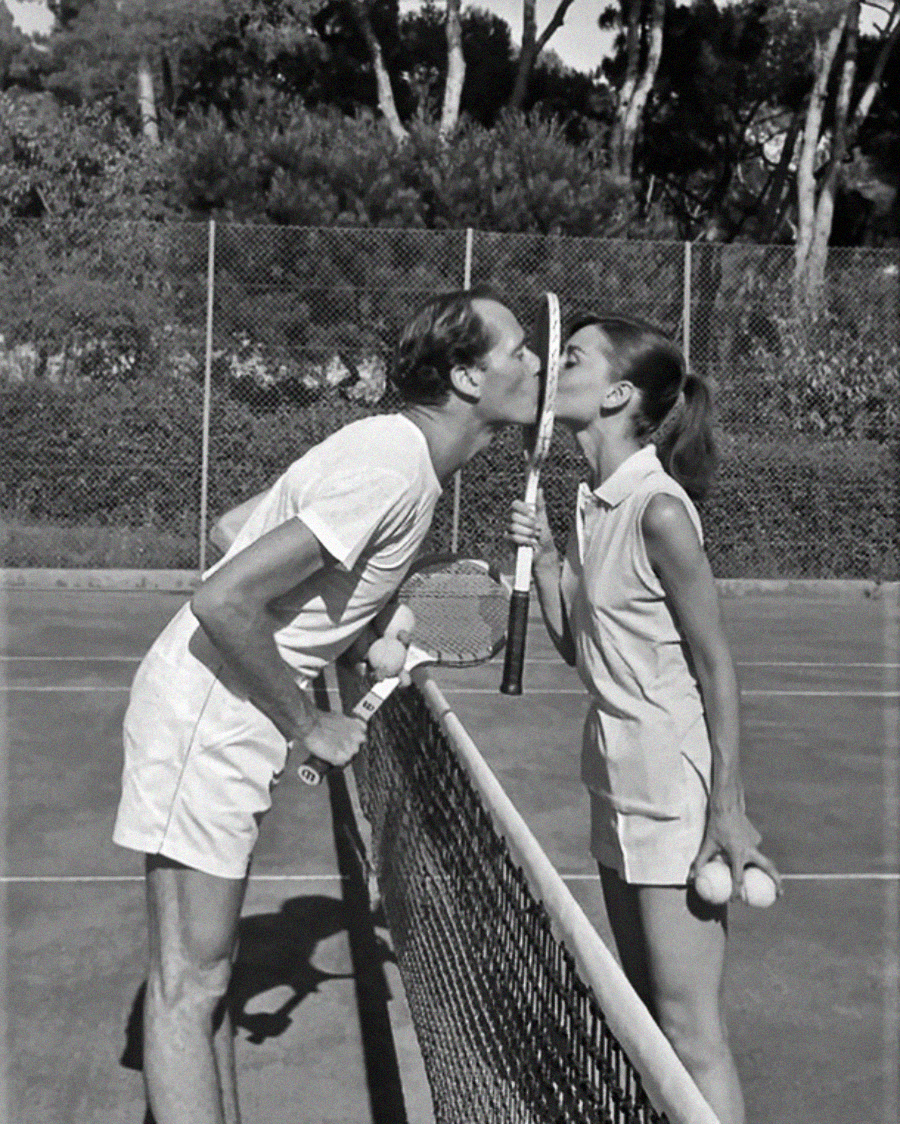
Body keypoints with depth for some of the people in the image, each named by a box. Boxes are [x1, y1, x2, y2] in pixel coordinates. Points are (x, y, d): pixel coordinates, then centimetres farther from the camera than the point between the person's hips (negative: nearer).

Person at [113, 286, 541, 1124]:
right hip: (204, 715, -10)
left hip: (234, 717, 10)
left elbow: (238, 527, 17)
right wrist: (308, 728, -15)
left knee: (204, 974, 17)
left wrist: (365, 641, 12)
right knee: (188, 984, -1)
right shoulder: (391, 469, -23)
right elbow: (222, 602, -28)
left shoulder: (402, 452, 8)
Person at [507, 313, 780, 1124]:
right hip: (619, 784, 9)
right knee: (642, 1019, 17)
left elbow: (716, 665, -15)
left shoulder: (657, 510, -17)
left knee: (692, 1035, 0)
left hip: (675, 797, -8)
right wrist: (542, 555, -1)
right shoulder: (592, 507, 8)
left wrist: (729, 806, -15)